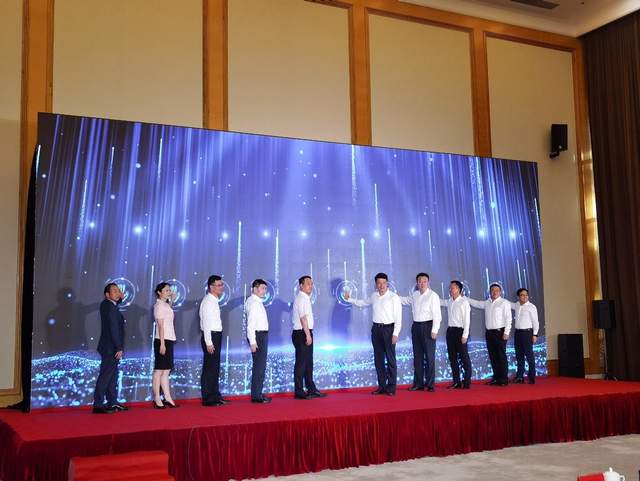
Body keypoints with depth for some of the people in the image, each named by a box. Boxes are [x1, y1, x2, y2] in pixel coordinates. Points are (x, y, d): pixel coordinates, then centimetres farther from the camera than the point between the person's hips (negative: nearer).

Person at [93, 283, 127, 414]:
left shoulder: (106, 304, 9)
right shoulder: (109, 307, -17)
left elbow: (114, 301, 35)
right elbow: (113, 328, -21)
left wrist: (120, 298, 13)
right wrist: (119, 348, -20)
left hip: (111, 348, 10)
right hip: (111, 348, -10)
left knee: (112, 375, 15)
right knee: (105, 375, -8)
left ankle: (112, 402, 23)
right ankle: (98, 405, -6)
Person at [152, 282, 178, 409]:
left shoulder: (166, 305, 14)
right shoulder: (159, 305, -9)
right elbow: (161, 325, -15)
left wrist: (171, 299, 26)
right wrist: (162, 343, -18)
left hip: (169, 340, 9)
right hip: (162, 340, -9)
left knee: (166, 370, 9)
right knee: (159, 370, -4)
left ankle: (168, 398, 11)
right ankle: (157, 399, 0)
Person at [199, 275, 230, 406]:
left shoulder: (215, 301, 15)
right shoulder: (208, 301, -13)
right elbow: (206, 323, -19)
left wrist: (216, 340, 14)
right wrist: (209, 343, -22)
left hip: (216, 336, 10)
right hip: (210, 336, -10)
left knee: (215, 368, 14)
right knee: (209, 368, -5)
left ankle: (215, 396, 22)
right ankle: (208, 399, 0)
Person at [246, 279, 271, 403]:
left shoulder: (258, 302, 17)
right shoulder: (253, 302, -14)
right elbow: (250, 324, -20)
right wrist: (253, 341, -24)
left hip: (262, 335, 10)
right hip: (258, 335, -10)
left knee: (261, 365, 14)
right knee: (259, 366, -9)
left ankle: (258, 393, 21)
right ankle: (256, 396, -6)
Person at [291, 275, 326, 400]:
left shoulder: (306, 298, 17)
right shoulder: (301, 299, -13)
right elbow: (303, 318, -20)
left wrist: (309, 334, 15)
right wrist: (308, 335, -22)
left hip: (306, 333, 10)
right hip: (302, 334, -10)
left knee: (308, 363, 14)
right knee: (301, 363, -5)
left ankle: (311, 389, 22)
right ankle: (299, 392, 0)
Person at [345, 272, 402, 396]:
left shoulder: (393, 297, -7)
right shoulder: (374, 296, 9)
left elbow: (398, 317, -9)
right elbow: (363, 303, 29)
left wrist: (395, 334, -14)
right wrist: (349, 299, 28)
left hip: (388, 329, -5)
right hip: (376, 329, 5)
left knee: (390, 359, -3)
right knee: (378, 359, 8)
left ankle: (391, 387, 3)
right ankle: (381, 386, 16)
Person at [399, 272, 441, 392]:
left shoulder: (433, 296, -8)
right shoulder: (414, 295, 10)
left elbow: (437, 314, -10)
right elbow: (404, 300, 28)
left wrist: (434, 330, -15)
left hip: (427, 326, -6)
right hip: (416, 326, 6)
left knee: (429, 356, -1)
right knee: (417, 356, 9)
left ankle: (430, 384, 6)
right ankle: (418, 383, 17)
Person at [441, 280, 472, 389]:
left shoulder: (464, 302, -7)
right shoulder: (448, 301, 10)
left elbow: (467, 320, -10)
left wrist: (465, 335, -15)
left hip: (460, 331, -6)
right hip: (450, 330, 6)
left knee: (464, 357, -1)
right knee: (452, 357, 8)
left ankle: (467, 382, 6)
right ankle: (456, 382, 14)